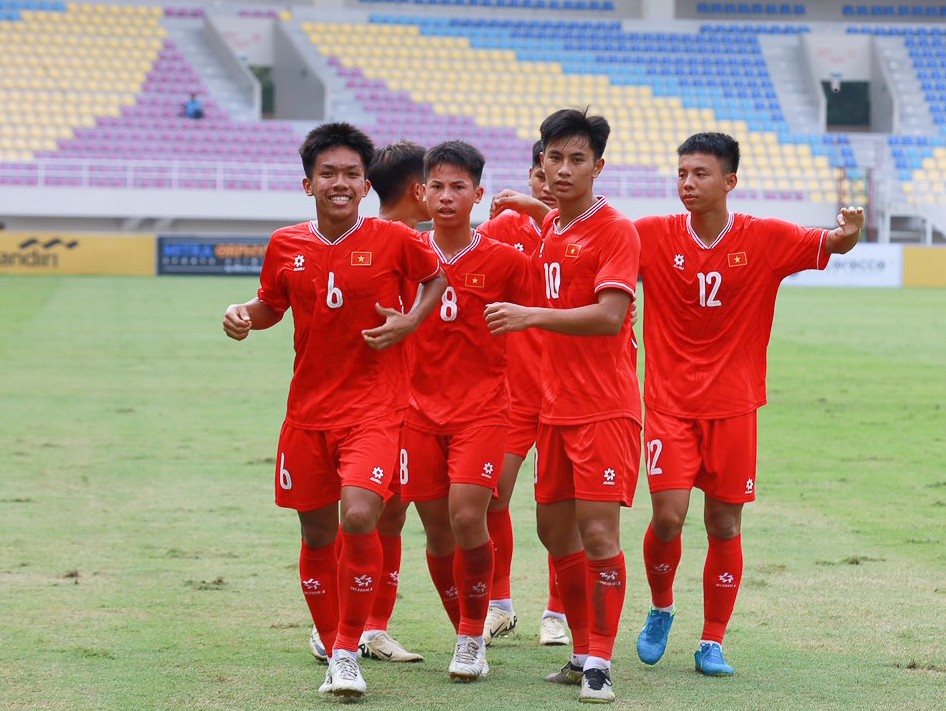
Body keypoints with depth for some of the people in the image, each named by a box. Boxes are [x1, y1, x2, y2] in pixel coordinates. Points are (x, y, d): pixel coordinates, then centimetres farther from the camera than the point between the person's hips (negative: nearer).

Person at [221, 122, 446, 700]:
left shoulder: (395, 240, -6)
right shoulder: (286, 246, 3)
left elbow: (436, 278, 11)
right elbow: (270, 305, 19)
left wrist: (408, 323, -5)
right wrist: (244, 316, -2)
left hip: (374, 407, -4)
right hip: (308, 408, 4)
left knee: (359, 518, -21)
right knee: (317, 533, 9)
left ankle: (348, 653, -7)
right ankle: (334, 645, 28)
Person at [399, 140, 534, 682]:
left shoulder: (507, 261, -2)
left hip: (483, 408, -3)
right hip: (421, 408, 3)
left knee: (467, 517, -18)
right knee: (438, 532, 4)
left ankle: (473, 638, 0)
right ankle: (467, 636, 22)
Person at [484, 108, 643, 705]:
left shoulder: (615, 230, -11)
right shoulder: (548, 228, 12)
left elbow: (609, 315, -22)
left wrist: (529, 316, -27)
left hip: (606, 409, -8)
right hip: (556, 406, 8)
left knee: (597, 533, -10)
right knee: (555, 530, 11)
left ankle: (600, 663, -1)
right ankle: (582, 652, 24)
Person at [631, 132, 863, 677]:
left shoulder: (765, 239, -3)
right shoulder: (653, 236, -4)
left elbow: (829, 244, -3)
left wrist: (848, 234, -28)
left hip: (733, 406, 1)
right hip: (670, 402, -1)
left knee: (724, 525, 3)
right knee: (667, 516, -11)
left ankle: (713, 642, 16)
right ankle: (661, 609, 18)